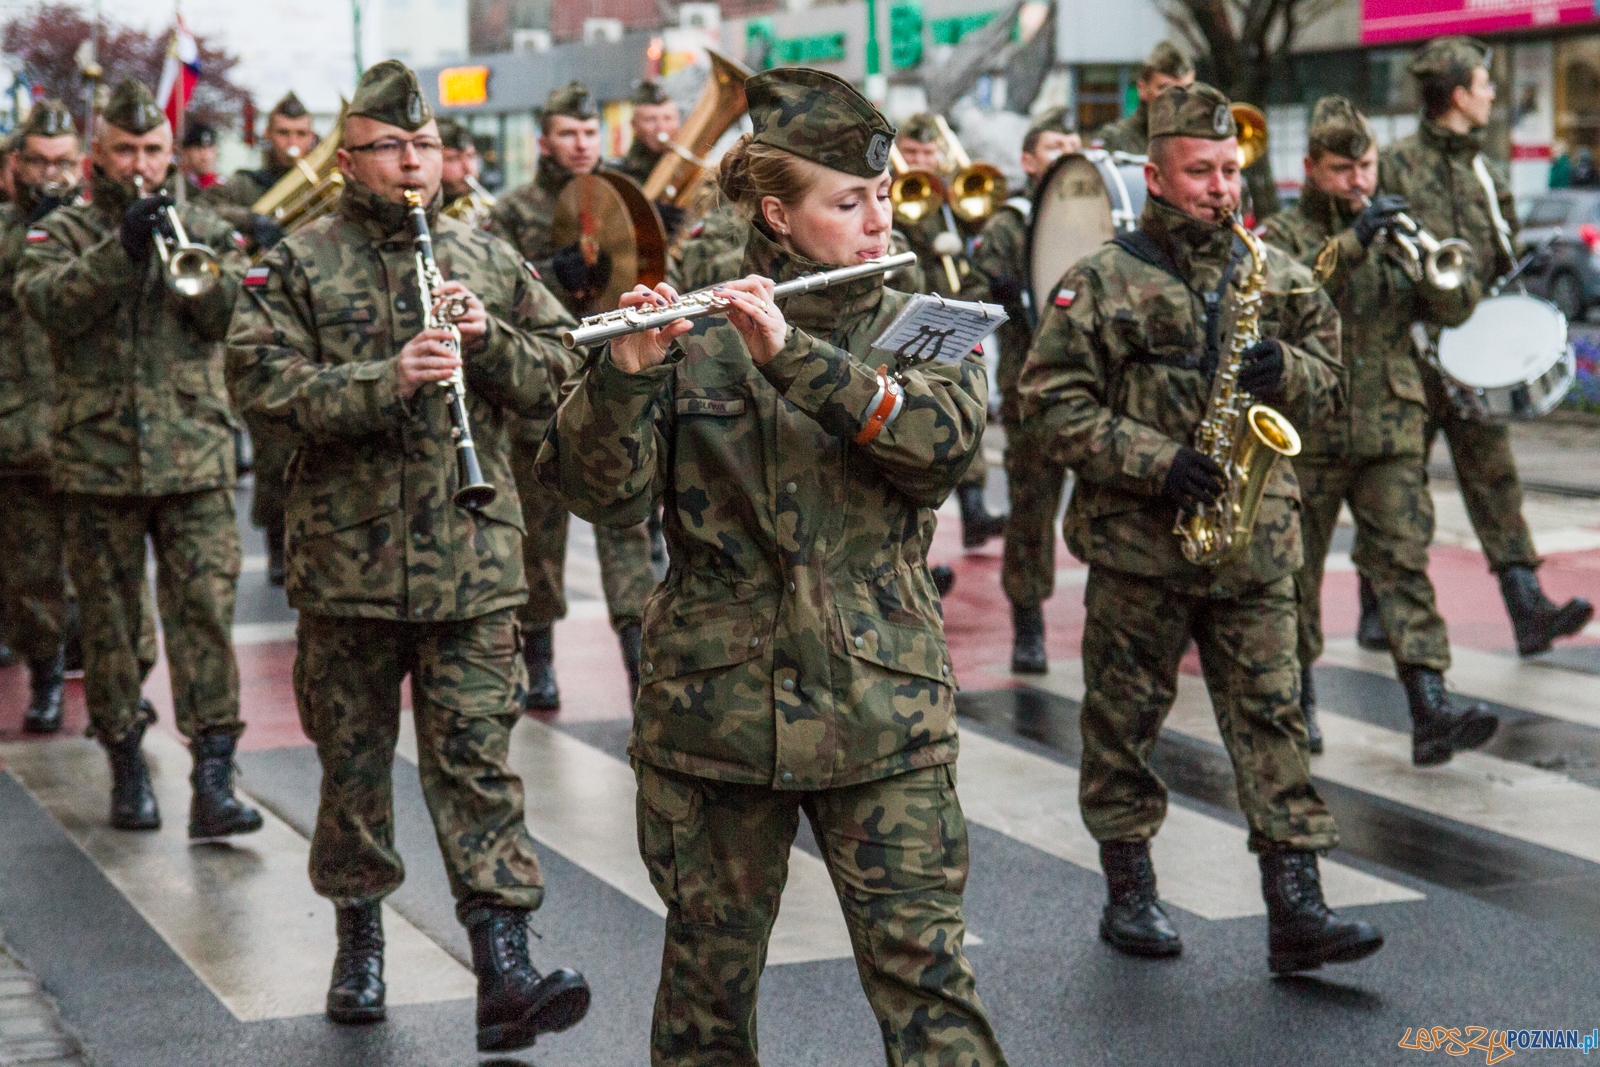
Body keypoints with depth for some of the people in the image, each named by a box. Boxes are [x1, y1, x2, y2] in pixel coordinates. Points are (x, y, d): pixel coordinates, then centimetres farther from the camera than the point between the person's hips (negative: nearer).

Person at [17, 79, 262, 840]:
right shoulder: (64, 233, 8)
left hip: (194, 458, 0)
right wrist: (123, 249, -22)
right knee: (109, 620, 7)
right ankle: (128, 768, 20)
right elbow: (48, 304, -12)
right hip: (98, 457, 0)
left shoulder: (205, 230, 12)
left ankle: (213, 777, -10)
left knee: (206, 609, -9)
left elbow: (236, 314, -4)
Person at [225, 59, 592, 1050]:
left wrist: (491, 340, -10)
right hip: (346, 552, -1)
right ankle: (360, 937, 29)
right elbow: (263, 380, -11)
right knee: (353, 754, 11)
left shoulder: (489, 259, 10)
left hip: (473, 558, 1)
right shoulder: (298, 263, 0)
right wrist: (385, 379, -23)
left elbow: (556, 371, 10)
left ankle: (505, 965, -7)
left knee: (476, 755, -4)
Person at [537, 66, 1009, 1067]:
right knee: (710, 970, 11)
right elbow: (605, 493, -7)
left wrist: (793, 355, -25)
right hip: (717, 703, 0)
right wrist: (625, 373, -25)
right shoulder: (693, 333, 1)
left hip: (882, 710, 0)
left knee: (923, 968, -3)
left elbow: (948, 435, -16)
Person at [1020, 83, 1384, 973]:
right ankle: (1130, 892, 21)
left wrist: (1285, 372, -9)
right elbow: (1052, 404, -8)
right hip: (1138, 539, -2)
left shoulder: (1276, 274, 10)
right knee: (1126, 715, 7)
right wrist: (1155, 462, -17)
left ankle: (1296, 908, -2)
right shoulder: (1101, 282, -3)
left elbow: (1328, 385, 14)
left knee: (1272, 714, -2)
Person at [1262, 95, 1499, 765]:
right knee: (1298, 569, 7)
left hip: (1391, 431, 2)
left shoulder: (1394, 230, 12)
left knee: (1403, 561, -8)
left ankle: (1430, 710, -16)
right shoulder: (1283, 234, 1)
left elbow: (1456, 308, 3)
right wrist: (1350, 245, -29)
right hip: (1307, 433, -2)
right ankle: (1298, 697, 24)